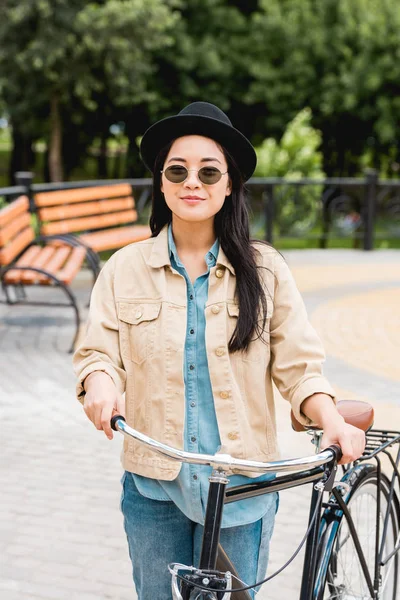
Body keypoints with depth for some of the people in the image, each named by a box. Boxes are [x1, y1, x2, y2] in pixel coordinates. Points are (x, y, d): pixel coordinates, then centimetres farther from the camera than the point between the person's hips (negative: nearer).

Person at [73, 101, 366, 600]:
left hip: (242, 486, 0)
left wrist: (332, 421, -19)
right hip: (153, 488, 1)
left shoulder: (264, 269, 0)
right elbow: (97, 352, 0)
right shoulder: (125, 268, 2)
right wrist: (100, 382, -23)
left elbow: (298, 366, -1)